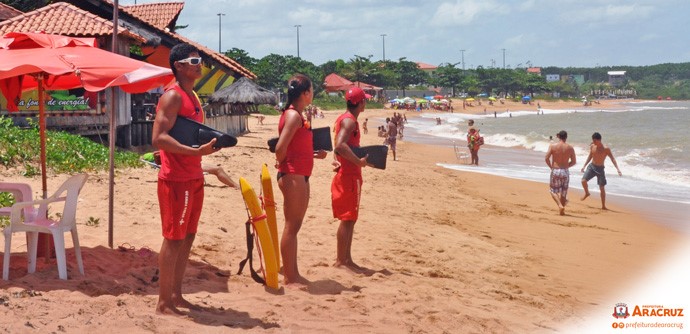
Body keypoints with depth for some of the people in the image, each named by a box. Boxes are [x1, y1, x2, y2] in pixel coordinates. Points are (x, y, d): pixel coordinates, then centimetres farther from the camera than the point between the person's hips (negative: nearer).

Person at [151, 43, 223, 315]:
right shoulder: (172, 96, -12)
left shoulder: (192, 97, 17)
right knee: (173, 239, -5)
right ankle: (164, 303, 2)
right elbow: (158, 138, -22)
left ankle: (176, 295, 21)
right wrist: (196, 151, -29)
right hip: (176, 180, -9)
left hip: (194, 178, 9)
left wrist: (209, 143, 9)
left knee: (187, 237, 12)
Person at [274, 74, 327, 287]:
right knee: (291, 226, -5)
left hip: (300, 176, 10)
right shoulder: (293, 115, -15)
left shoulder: (297, 115, 15)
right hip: (292, 175, -10)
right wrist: (282, 164, -5)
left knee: (295, 226, 14)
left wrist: (315, 155, 11)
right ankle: (288, 277, 1)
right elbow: (281, 147, -22)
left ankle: (293, 273, 23)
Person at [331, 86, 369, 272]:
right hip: (349, 175, -10)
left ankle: (346, 258, 20)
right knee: (347, 219, -5)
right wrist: (359, 161, -24)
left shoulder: (344, 118, 15)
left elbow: (341, 146, 23)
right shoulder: (349, 121, -16)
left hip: (346, 172, 10)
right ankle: (341, 260, 0)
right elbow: (340, 145, -30)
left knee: (349, 219, 14)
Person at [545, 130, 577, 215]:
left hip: (555, 171, -2)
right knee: (563, 192, 14)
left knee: (553, 190, 9)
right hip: (565, 172, 2)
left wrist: (551, 167, 9)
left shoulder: (552, 146, -4)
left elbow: (547, 158, -7)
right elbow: (574, 161, 5)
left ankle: (560, 205, -14)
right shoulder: (570, 148, 1)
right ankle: (562, 210, 17)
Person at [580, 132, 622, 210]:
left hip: (600, 168, -3)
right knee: (583, 181, -13)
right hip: (592, 166, 3)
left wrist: (618, 169, -27)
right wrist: (584, 166, 14)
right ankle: (587, 193, 19)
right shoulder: (592, 146, -3)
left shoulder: (606, 149, -17)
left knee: (602, 187, 0)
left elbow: (612, 159, -16)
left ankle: (603, 206, 10)